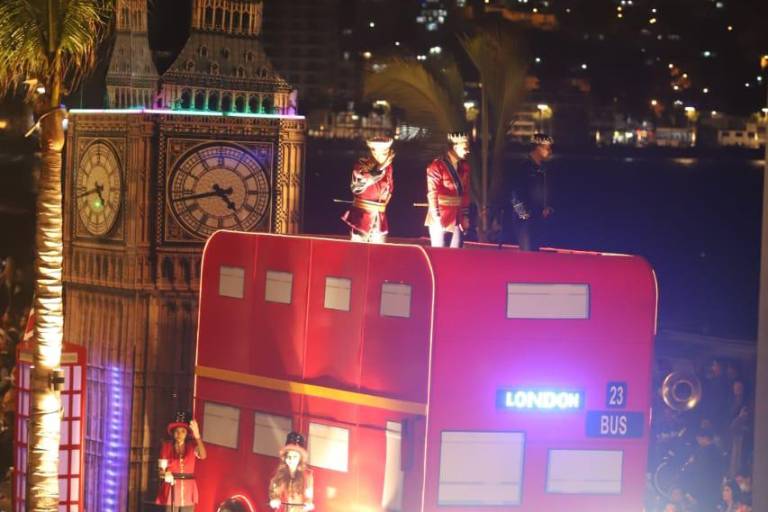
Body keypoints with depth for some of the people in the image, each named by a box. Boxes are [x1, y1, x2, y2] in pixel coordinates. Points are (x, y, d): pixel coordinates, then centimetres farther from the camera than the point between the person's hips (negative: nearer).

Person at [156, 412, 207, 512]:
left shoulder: (192, 446, 3)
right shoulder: (167, 446, 1)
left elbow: (203, 455, -17)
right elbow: (162, 467, 4)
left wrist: (197, 436, -31)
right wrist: (165, 474, -21)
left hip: (188, 489, 1)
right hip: (172, 488, -1)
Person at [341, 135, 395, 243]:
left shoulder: (387, 166, 7)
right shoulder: (362, 165, -8)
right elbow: (357, 186, -24)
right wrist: (379, 169, -24)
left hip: (379, 217, 4)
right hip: (361, 215, -4)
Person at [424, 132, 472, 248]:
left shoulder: (464, 167, 10)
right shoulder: (437, 166, -9)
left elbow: (465, 193, 15)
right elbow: (432, 194, -12)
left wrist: (465, 216, 11)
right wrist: (437, 218, -16)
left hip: (458, 219, 6)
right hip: (441, 219, -6)